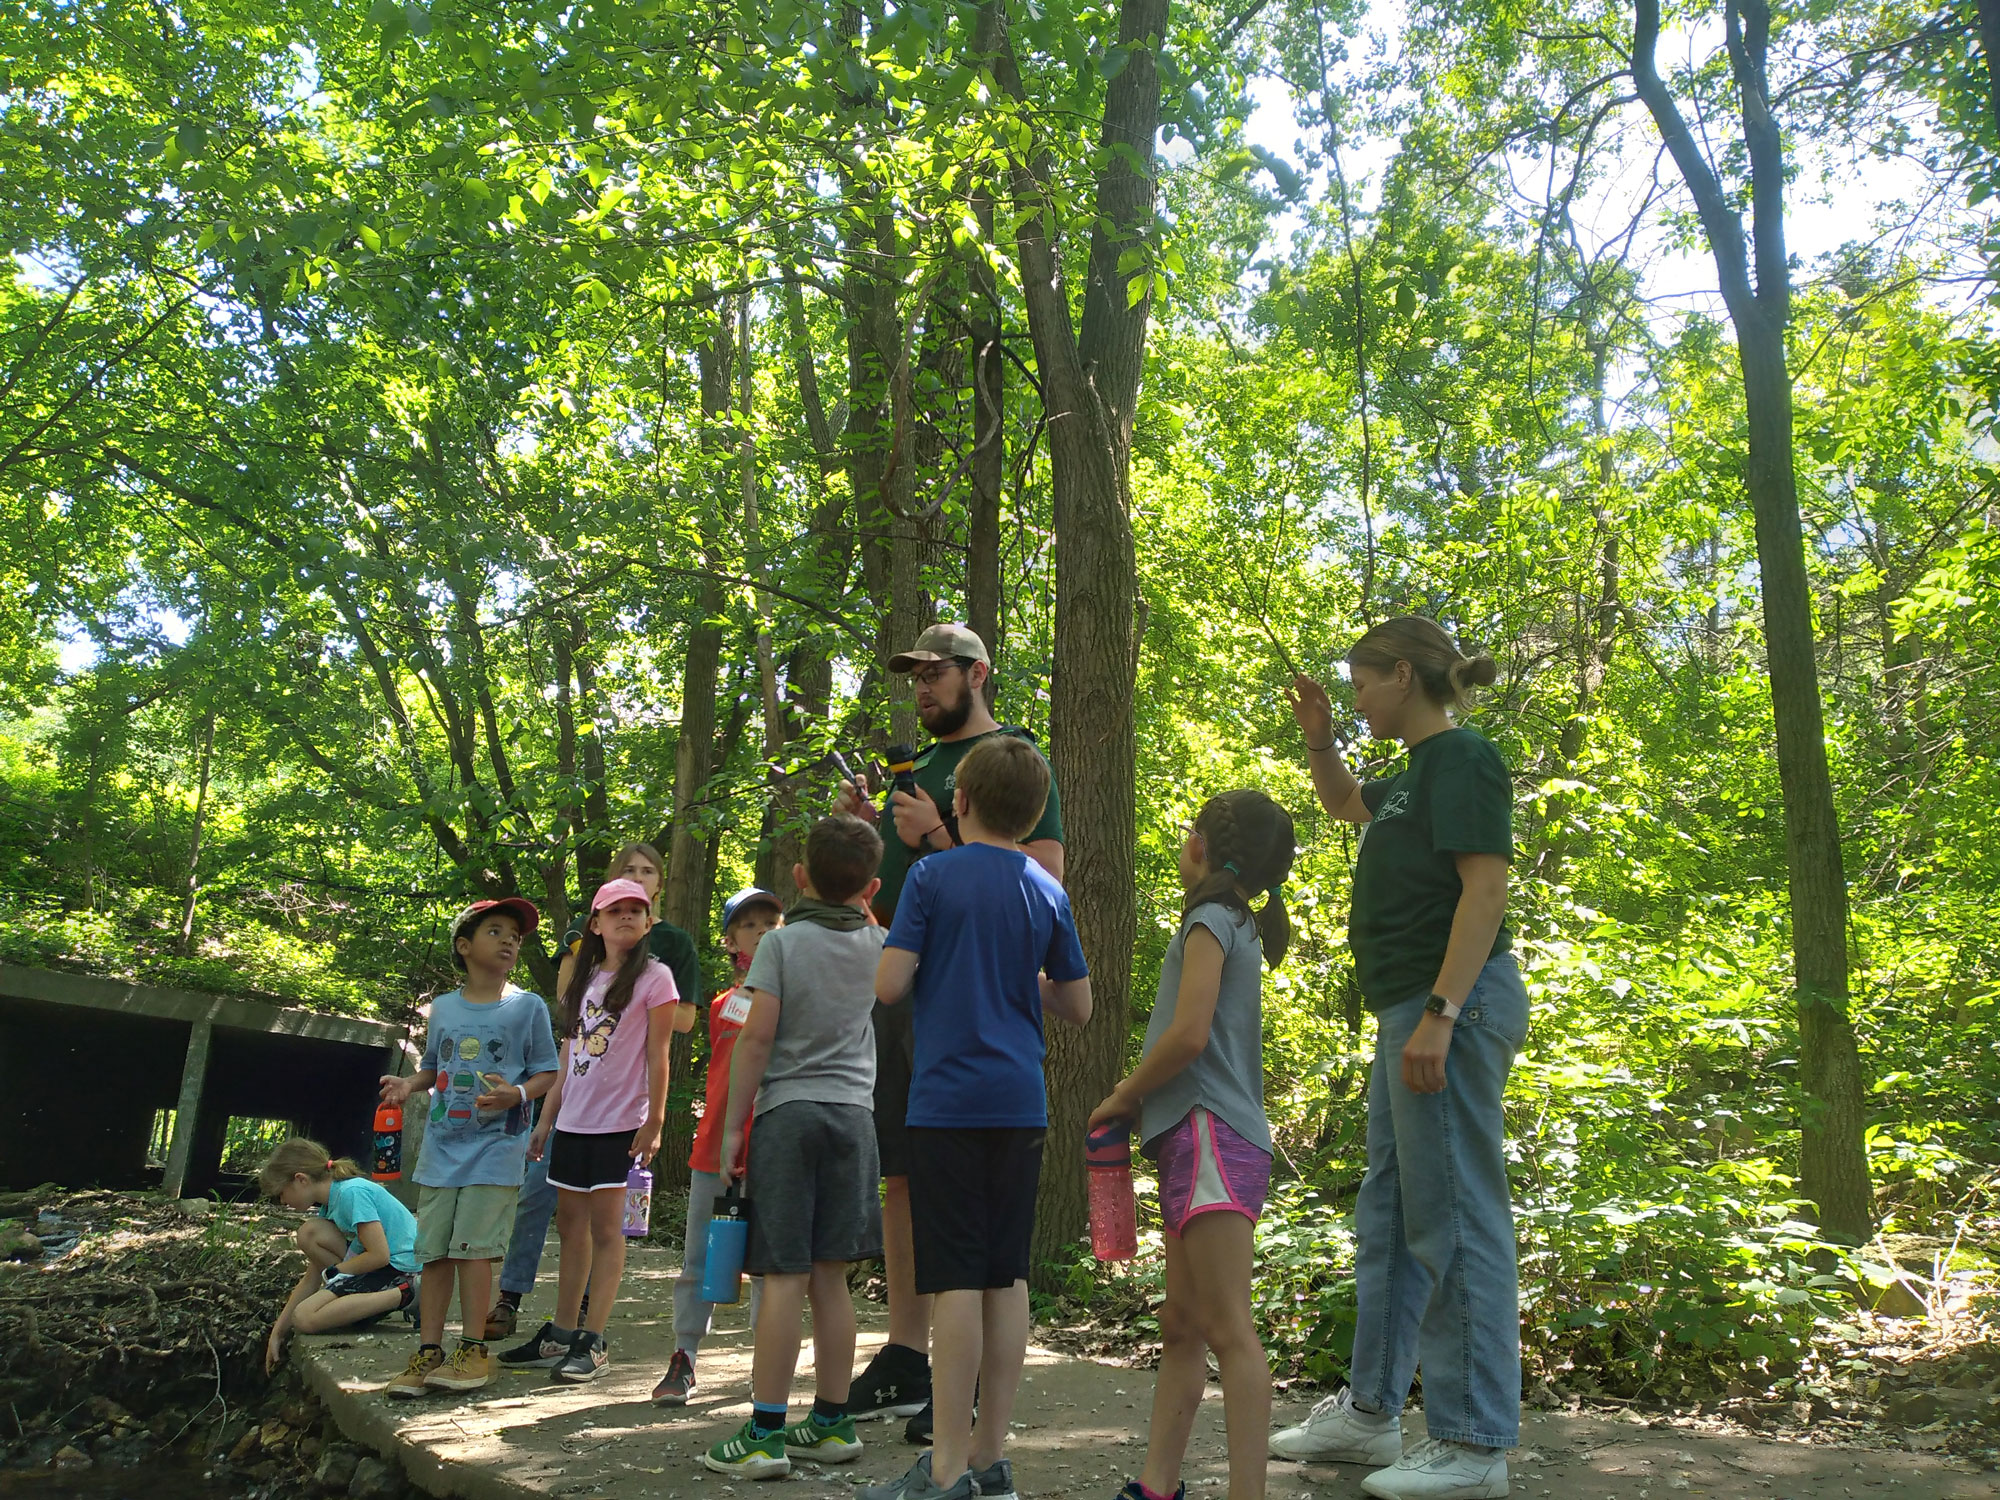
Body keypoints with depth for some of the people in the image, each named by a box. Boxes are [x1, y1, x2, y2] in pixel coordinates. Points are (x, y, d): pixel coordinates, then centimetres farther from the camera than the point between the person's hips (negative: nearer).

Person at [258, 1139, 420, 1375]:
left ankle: (400, 1296, -17)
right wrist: (278, 1331, 18)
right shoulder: (330, 1202, 14)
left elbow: (380, 1255, -21)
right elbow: (312, 1279, 18)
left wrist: (333, 1272, -5)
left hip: (400, 1267, -10)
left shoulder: (351, 1192, -15)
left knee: (305, 1319, -16)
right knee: (309, 1233, 6)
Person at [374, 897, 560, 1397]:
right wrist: (409, 1085, -1)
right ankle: (428, 1351, 13)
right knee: (433, 1250, 5)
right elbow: (432, 1069, 20)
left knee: (471, 1247, -6)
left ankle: (473, 1350, 5)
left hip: (495, 1147, -4)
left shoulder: (527, 1007, 0)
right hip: (441, 1146, 4)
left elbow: (547, 1073, 0)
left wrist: (516, 1094, -20)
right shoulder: (443, 1008, 11)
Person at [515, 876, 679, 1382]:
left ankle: (593, 1341, 1)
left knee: (605, 1226, -4)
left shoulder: (654, 976, -3)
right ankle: (560, 1335, 20)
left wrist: (655, 1119, -12)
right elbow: (568, 1058, 18)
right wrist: (546, 1119, 16)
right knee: (571, 1223, 11)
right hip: (573, 1121, 6)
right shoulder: (583, 980, 15)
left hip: (620, 1121, -6)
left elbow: (658, 1055, -7)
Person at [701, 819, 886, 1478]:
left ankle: (765, 1433, -1)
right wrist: (858, 836, 29)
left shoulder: (782, 941, -6)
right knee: (830, 1276, 10)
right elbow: (861, 911, 32)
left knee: (785, 1276, -4)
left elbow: (757, 1038, -10)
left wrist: (733, 1126, -4)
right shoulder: (876, 944, 6)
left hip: (788, 1112, -4)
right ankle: (831, 1422, 17)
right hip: (853, 1112, 4)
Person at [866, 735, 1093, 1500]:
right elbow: (1077, 1005, 11)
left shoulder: (933, 875, -5)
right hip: (1021, 1104, 5)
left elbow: (889, 984, -10)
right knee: (1006, 1278, 9)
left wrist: (938, 970, 11)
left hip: (949, 1100, -5)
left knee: (956, 1280, -3)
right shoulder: (1047, 892, 8)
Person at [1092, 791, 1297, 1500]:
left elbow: (1189, 1033, -19)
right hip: (1201, 1145, 10)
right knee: (1180, 1325, 12)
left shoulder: (1210, 919, -7)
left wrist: (1123, 1095, -6)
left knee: (1226, 1328, -11)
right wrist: (1138, 1095, 11)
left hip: (1212, 1136, -10)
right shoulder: (1242, 926, 21)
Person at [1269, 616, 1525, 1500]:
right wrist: (1320, 741, 21)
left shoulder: (1464, 758, -10)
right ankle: (1370, 1412, 26)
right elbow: (1344, 804, 38)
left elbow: (1485, 888, -20)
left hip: (1452, 1003, -10)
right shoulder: (1414, 776, 18)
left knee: (1452, 1218, -5)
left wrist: (1439, 1014, -25)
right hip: (1410, 1007, 10)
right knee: (1387, 1214, 15)